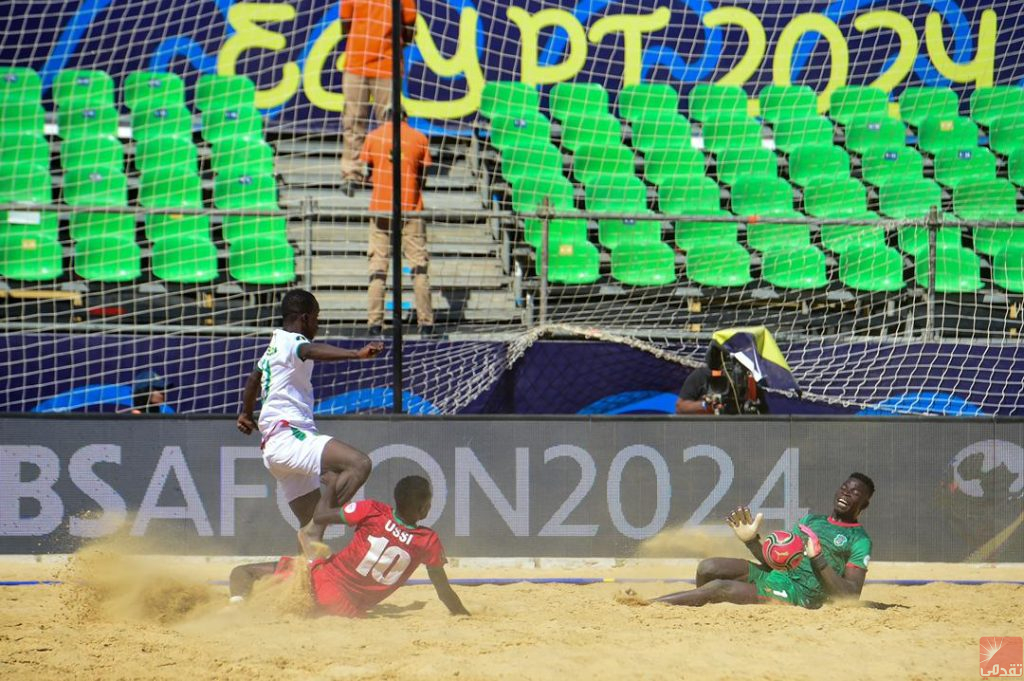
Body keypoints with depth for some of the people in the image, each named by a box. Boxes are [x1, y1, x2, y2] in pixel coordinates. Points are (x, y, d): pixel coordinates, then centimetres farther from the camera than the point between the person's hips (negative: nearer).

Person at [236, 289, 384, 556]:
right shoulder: (291, 342, -6)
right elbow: (312, 351, -30)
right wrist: (357, 354, -47)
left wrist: (246, 414, 62)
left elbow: (254, 377, 44)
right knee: (359, 463, -30)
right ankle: (313, 532, -35)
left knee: (312, 530, 9)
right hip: (289, 438, -11)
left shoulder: (275, 344, 25)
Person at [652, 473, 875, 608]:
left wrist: (819, 560, -20)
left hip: (799, 595, -8)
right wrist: (751, 541, 1)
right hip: (773, 575, 8)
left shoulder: (860, 541, 0)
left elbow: (852, 594, -11)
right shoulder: (811, 521, 23)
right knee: (707, 568, -15)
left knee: (718, 588, -23)